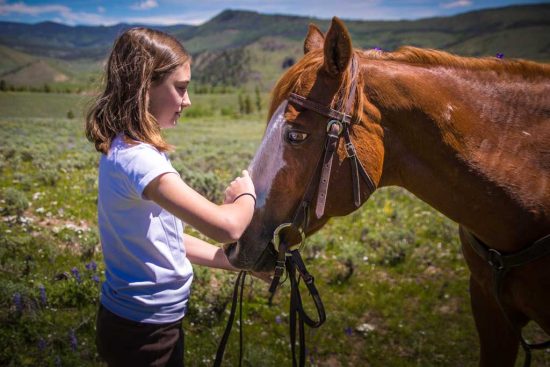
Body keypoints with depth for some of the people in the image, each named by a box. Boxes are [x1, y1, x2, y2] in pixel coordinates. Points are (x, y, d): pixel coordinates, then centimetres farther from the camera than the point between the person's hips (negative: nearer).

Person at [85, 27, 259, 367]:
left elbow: (169, 238, 7)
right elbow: (226, 227, -36)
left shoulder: (127, 149, 3)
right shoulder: (137, 158, -26)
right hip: (143, 331, -8)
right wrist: (245, 196, -13)